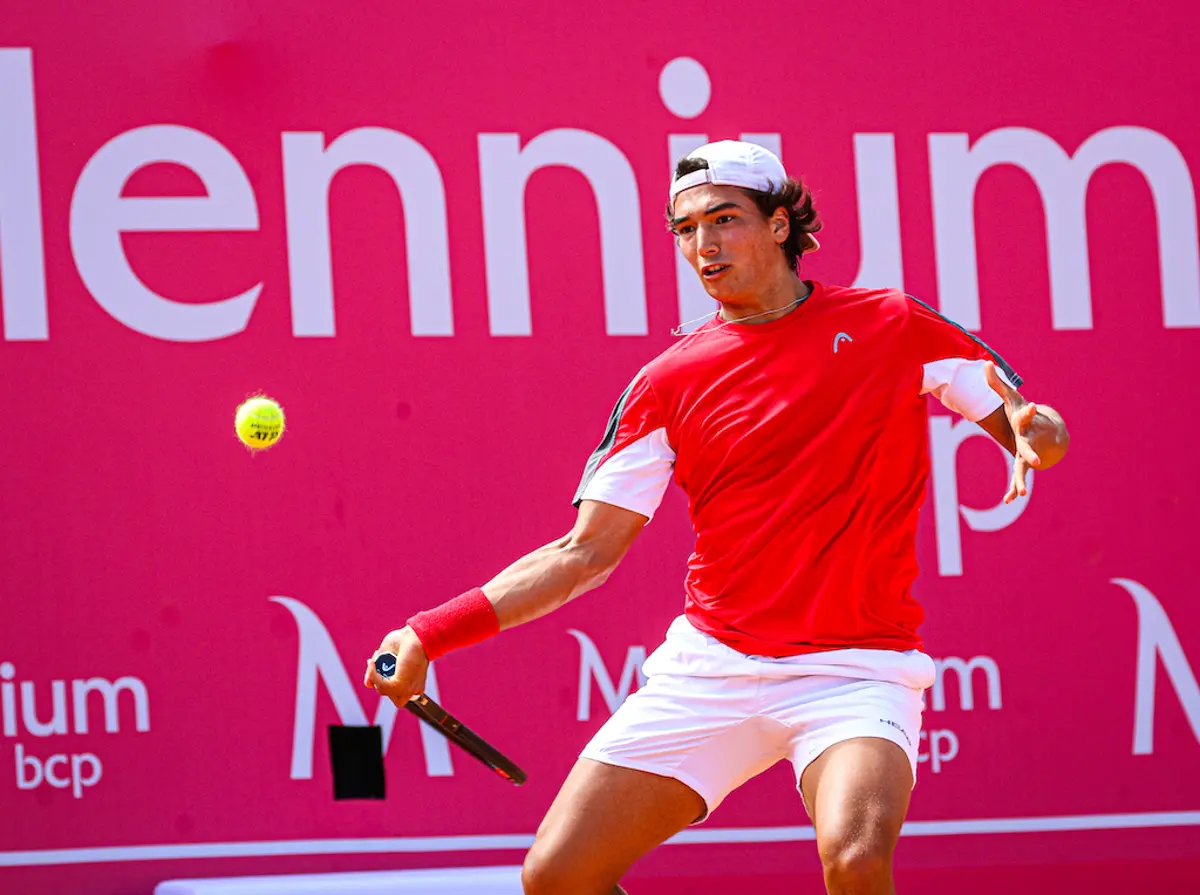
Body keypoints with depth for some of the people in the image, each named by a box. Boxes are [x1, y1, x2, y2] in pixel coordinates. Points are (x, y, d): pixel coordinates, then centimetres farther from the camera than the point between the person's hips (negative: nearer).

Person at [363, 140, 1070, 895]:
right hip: (707, 667, 3)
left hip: (854, 670, -3)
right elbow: (585, 551, 8)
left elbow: (1024, 418, 8)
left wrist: (1034, 431, -18)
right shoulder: (668, 384, 7)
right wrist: (433, 633, -2)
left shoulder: (893, 327, 2)